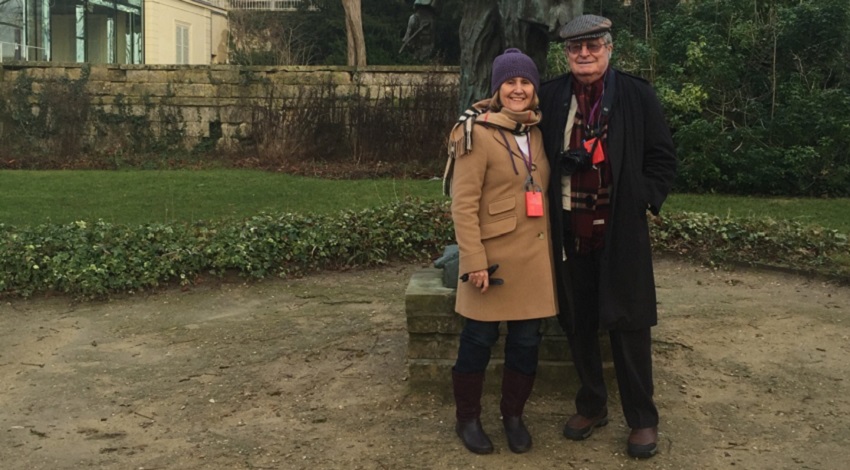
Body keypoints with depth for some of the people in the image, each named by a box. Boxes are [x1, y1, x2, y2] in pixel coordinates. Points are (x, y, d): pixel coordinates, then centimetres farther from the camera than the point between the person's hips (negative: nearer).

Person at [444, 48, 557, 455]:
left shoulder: (539, 132, 9)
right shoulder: (477, 132, -11)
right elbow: (463, 203, -14)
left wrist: (553, 247, 14)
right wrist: (475, 260, -18)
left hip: (534, 255, 6)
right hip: (494, 255, -5)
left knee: (526, 341, 10)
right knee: (479, 340, 6)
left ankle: (513, 415, 27)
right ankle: (467, 419, 22)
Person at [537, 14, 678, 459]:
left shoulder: (637, 95, -1)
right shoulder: (550, 97, 4)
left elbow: (662, 158, 3)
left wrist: (643, 202, -6)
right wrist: (544, 209, 4)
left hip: (621, 232, -2)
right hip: (569, 233, 3)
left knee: (628, 325, 3)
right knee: (577, 324, 12)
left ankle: (642, 419, 16)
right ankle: (591, 405, 29)